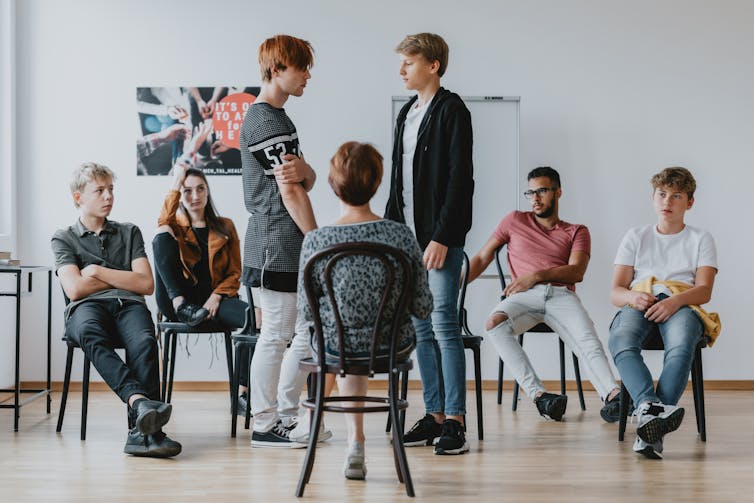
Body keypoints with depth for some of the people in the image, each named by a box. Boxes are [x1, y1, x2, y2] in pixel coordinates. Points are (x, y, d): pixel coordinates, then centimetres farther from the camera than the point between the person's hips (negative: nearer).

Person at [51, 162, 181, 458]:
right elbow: (75, 289, 2)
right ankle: (141, 401, -59)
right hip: (87, 308, -1)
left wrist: (98, 272, 7)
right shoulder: (64, 239, 20)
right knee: (90, 336, -41)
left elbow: (146, 284, 12)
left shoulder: (129, 233, 26)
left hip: (129, 305, 2)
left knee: (144, 342, -37)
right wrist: (123, 277, 9)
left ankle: (143, 431, -49)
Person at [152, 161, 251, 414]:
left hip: (214, 300, 1)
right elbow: (164, 222, -14)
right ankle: (181, 307, -32)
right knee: (162, 236, -22)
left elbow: (235, 273, 12)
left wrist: (216, 297, -7)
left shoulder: (225, 227, 18)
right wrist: (176, 181, -10)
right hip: (179, 302, -1)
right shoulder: (175, 227, 15)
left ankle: (243, 395, -26)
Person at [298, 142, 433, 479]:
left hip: (336, 349, 0)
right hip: (393, 348, 0)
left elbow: (305, 312, -9)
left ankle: (356, 442, 36)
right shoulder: (401, 236, -16)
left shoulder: (316, 241, -19)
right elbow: (423, 309, -10)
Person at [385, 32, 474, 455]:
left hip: (441, 238, -8)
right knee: (421, 329, 9)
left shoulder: (452, 111, -7)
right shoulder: (407, 113, 17)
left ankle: (455, 422, -3)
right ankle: (434, 416, 16)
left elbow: (460, 179, -14)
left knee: (444, 325, -8)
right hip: (408, 236, 8)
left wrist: (442, 237, -19)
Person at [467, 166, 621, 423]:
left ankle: (613, 395, -51)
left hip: (561, 295, 0)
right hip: (524, 297, 0)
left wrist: (537, 275, -11)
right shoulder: (515, 221, 25)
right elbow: (482, 258, 24)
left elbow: (576, 271, 4)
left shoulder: (577, 231, 21)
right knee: (495, 323, -35)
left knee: (587, 339, -32)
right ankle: (539, 395, -42)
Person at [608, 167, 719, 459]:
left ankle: (650, 431, -52)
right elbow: (615, 292, 14)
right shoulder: (636, 237, 24)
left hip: (682, 305, -2)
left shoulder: (701, 239, 21)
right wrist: (632, 297, -12)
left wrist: (675, 301, -19)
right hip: (639, 304, 2)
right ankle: (649, 405, -59)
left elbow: (704, 291, 4)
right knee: (620, 343, -37)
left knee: (681, 346, -40)